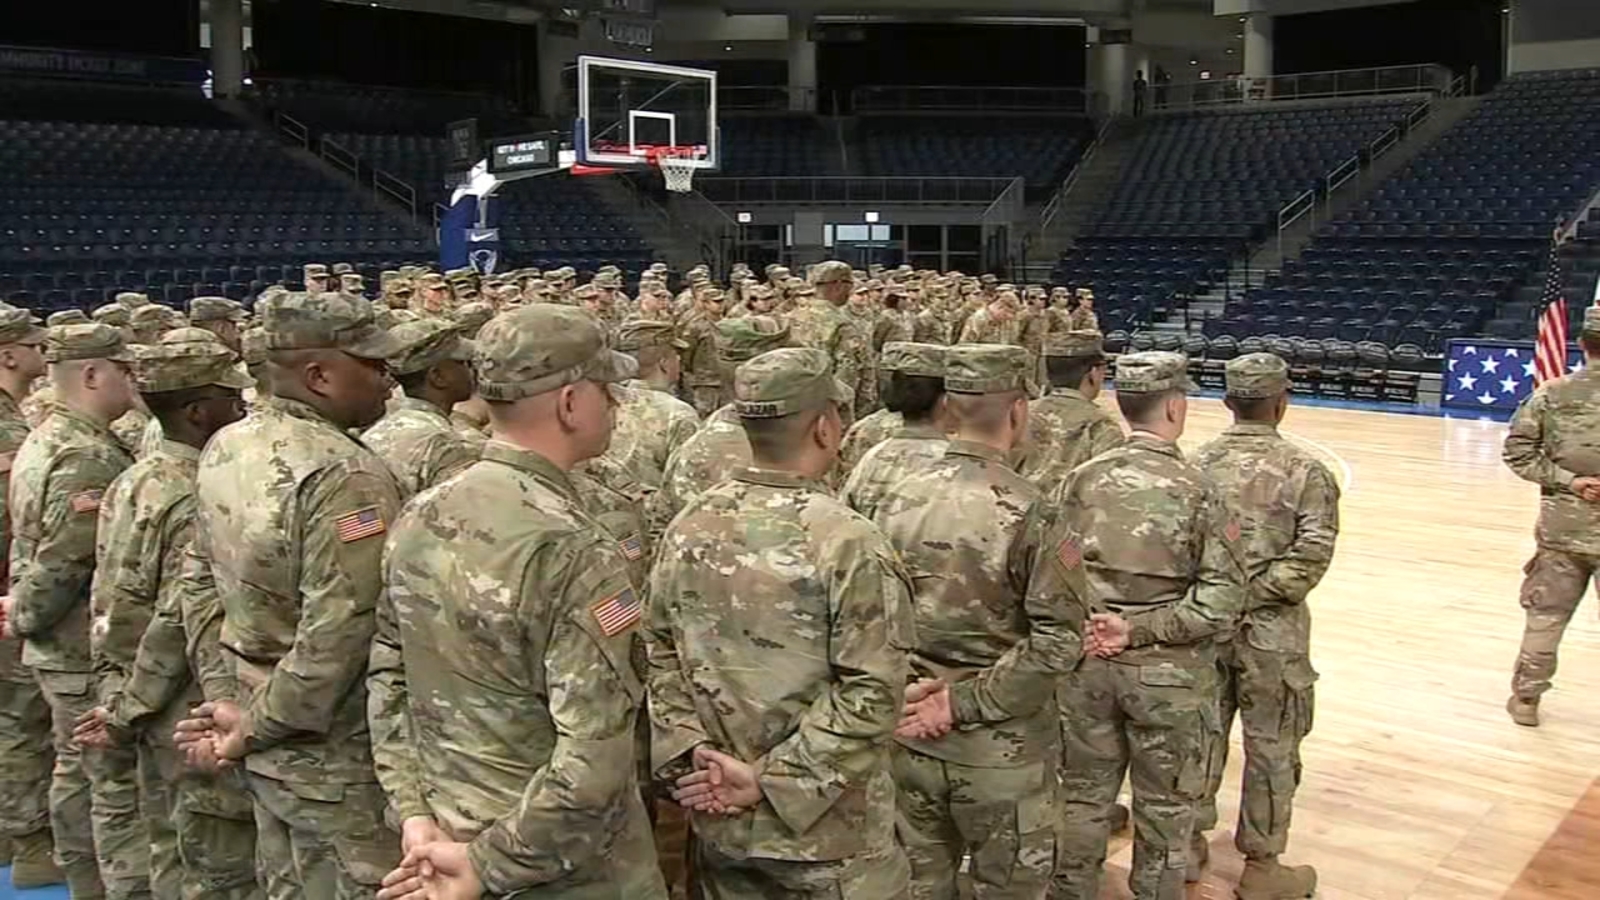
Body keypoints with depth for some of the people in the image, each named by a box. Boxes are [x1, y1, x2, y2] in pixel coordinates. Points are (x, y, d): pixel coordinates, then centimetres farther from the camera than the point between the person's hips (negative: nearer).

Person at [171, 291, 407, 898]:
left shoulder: (224, 448, 3)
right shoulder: (345, 476, -25)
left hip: (268, 749, 8)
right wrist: (255, 727, -14)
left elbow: (201, 583, 9)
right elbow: (337, 637, -27)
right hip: (336, 756, -8)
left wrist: (226, 699, 8)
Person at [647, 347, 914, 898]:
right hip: (826, 832, -5)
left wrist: (690, 757, -3)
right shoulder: (849, 543, -20)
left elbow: (659, 654, 1)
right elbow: (870, 696, -21)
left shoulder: (688, 528, -3)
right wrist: (769, 780, -16)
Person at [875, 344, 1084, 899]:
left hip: (911, 733, 4)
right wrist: (965, 702, -16)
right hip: (1001, 745, -4)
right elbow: (1058, 640, -22)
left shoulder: (898, 499, -3)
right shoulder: (1032, 511, -18)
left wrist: (903, 692, 3)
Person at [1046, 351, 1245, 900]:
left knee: (1084, 797, 19)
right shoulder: (1197, 490, -12)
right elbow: (1219, 602, -16)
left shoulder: (1084, 477, -4)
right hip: (1169, 674, -3)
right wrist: (1140, 629, -14)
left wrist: (1084, 631, -3)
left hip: (1088, 665, 3)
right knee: (1164, 811, 15)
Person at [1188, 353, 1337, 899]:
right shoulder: (1304, 471, -10)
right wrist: (1262, 592, -8)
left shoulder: (1199, 464, -3)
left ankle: (1188, 841, 31)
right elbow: (1312, 553, -17)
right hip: (1271, 631, -3)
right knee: (1271, 748, 9)